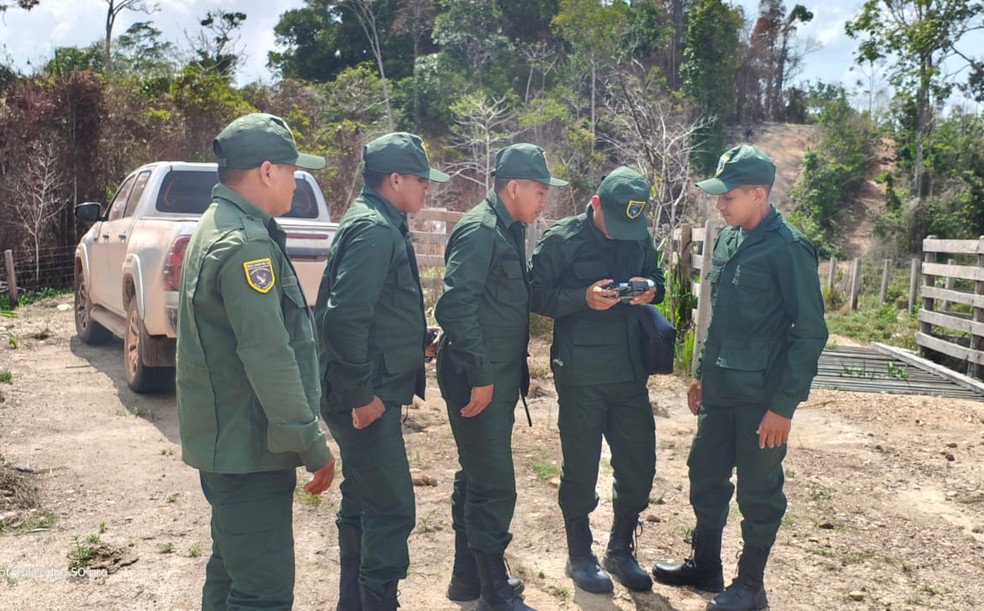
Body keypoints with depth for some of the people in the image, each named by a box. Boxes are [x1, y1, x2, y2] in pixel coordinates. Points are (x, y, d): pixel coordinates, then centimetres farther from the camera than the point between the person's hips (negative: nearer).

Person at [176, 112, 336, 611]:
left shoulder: (219, 228, 13)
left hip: (227, 440, 11)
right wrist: (311, 446, -19)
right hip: (248, 448, -11)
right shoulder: (246, 244, -21)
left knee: (233, 571, 21)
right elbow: (270, 359, -26)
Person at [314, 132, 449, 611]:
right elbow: (344, 318, -28)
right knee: (392, 510, -4)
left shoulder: (378, 224, 14)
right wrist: (362, 394, -23)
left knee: (363, 502, 20)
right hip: (366, 398, -11)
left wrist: (418, 338, 18)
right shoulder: (375, 230, -19)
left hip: (369, 392, 11)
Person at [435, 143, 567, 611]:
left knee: (477, 478, 18)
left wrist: (508, 372, 15)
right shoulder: (480, 230, -16)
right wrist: (480, 375, -22)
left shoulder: (508, 231, 14)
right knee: (495, 486, -3)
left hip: (499, 376, 10)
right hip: (479, 379, -10)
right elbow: (456, 305, -24)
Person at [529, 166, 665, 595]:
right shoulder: (562, 238, -8)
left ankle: (620, 550, 31)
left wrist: (651, 290, -7)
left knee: (639, 464, 10)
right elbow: (536, 295, -9)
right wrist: (584, 298, -23)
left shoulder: (641, 238, 6)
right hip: (580, 373, -4)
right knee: (580, 469, 7)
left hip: (630, 370, 5)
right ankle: (579, 556, 27)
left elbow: (657, 282, 16)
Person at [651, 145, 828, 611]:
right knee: (705, 476, 16)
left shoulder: (788, 249, -15)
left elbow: (810, 332, -15)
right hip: (719, 390, 8)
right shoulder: (728, 240, 8)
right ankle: (705, 564, 35)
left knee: (759, 493, 7)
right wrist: (703, 373, 17)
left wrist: (784, 405, -16)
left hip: (761, 397, -7)